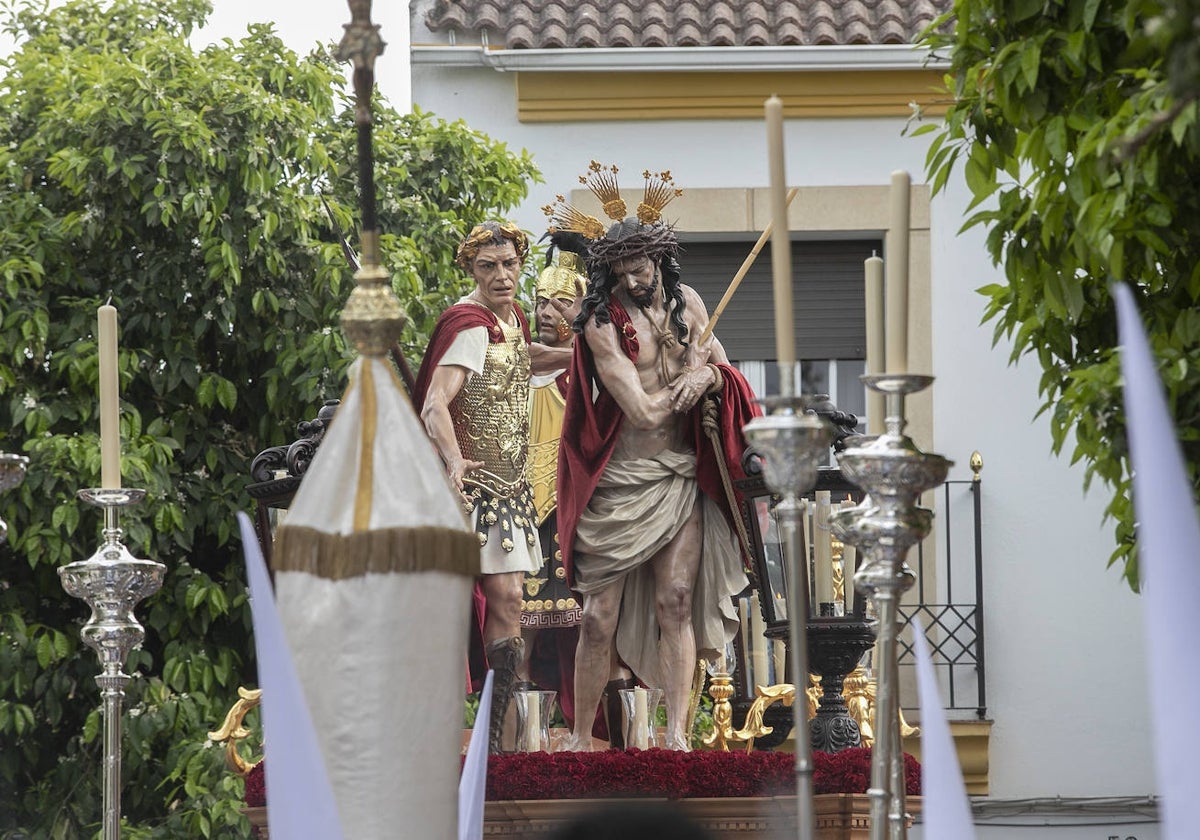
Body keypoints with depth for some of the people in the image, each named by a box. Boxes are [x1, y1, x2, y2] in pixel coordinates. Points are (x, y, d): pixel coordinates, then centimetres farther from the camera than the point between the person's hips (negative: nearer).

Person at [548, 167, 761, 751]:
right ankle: (581, 737, 7)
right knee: (601, 615, -3)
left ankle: (677, 735, -7)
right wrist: (691, 370, -1)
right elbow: (643, 411, -15)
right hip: (622, 481, -4)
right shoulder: (603, 323, -9)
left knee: (676, 602, -6)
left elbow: (717, 369, 15)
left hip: (682, 477, 4)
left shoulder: (686, 303, 8)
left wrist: (709, 375, -10)